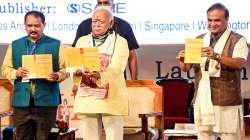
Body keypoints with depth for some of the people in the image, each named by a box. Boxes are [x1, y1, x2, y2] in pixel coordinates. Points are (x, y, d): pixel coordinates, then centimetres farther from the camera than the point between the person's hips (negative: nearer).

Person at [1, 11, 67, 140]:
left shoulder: (55, 45, 5)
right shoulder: (14, 45, 13)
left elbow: (65, 69, 3)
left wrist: (57, 76, -18)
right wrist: (16, 73, -8)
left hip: (46, 101, -2)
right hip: (22, 101, 2)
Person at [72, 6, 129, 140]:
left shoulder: (120, 42, 1)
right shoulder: (82, 41, 15)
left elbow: (116, 69, -13)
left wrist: (99, 75, -32)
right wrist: (77, 72, -20)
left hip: (111, 98, -4)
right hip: (86, 98, 4)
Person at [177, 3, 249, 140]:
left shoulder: (238, 40, -2)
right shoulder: (199, 40, 12)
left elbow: (239, 63, -19)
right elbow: (186, 68, 9)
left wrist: (216, 56, -34)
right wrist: (183, 60, -14)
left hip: (227, 102, -4)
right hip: (202, 100, 4)